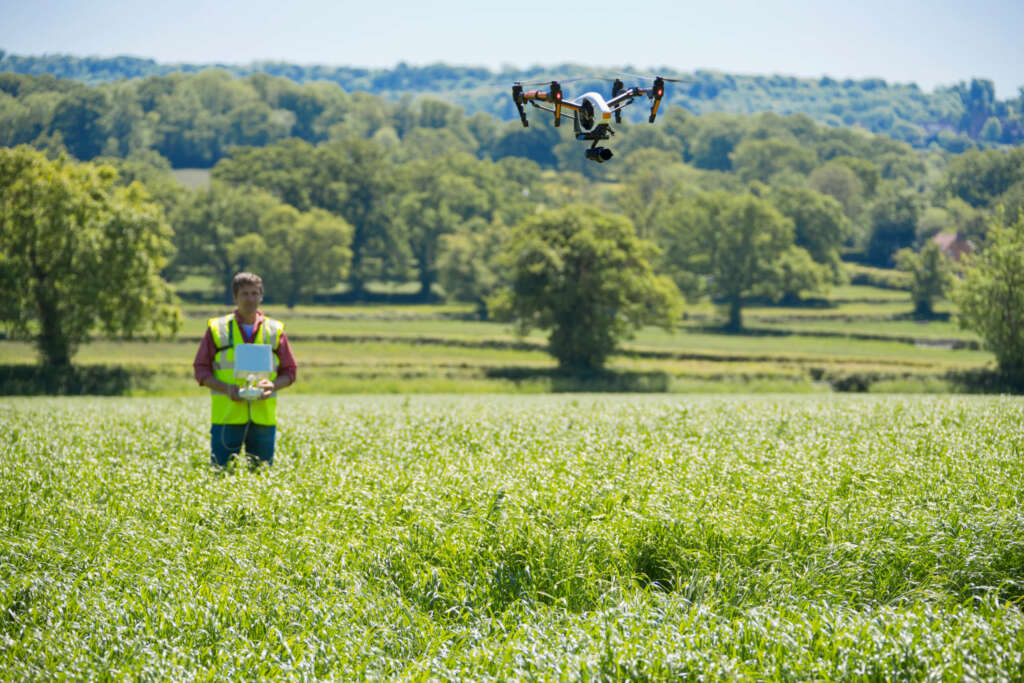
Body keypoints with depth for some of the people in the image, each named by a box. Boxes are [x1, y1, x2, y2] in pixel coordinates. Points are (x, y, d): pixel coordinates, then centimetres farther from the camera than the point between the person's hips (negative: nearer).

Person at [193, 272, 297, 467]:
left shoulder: (275, 330, 11)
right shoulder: (217, 328, 6)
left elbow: (289, 372, 13)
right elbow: (201, 370, 6)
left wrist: (273, 385, -10)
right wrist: (226, 388, -12)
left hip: (263, 416, 2)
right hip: (226, 416, -1)